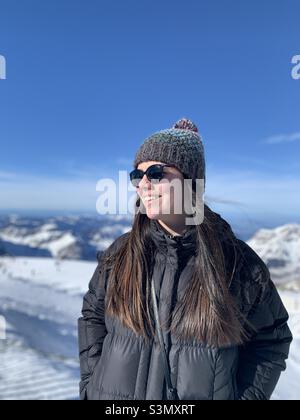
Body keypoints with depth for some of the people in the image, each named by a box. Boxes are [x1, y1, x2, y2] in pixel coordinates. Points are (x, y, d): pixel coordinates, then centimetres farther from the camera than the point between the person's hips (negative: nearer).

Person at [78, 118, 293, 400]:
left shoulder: (238, 262, -13)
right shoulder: (119, 254, -8)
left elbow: (270, 340, -1)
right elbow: (92, 318, 4)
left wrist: (245, 396, -7)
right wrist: (91, 383, -1)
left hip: (206, 393, -1)